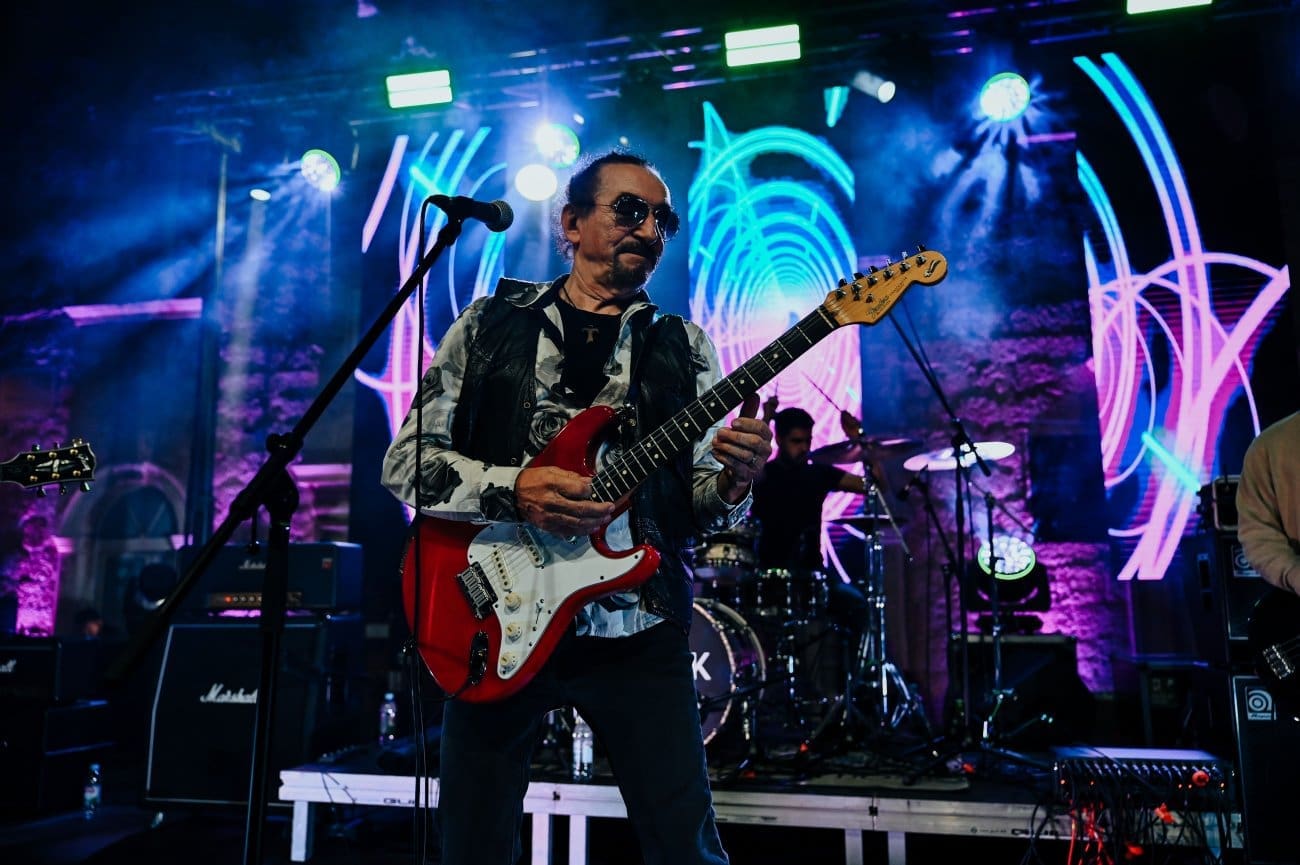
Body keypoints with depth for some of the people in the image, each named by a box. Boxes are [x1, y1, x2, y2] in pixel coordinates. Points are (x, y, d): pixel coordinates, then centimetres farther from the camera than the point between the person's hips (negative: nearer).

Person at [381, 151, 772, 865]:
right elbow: (405, 461, 1)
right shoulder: (491, 322, 5)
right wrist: (513, 490, -17)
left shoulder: (684, 350, 8)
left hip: (639, 634, 1)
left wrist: (733, 482, -18)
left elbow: (697, 502, 5)